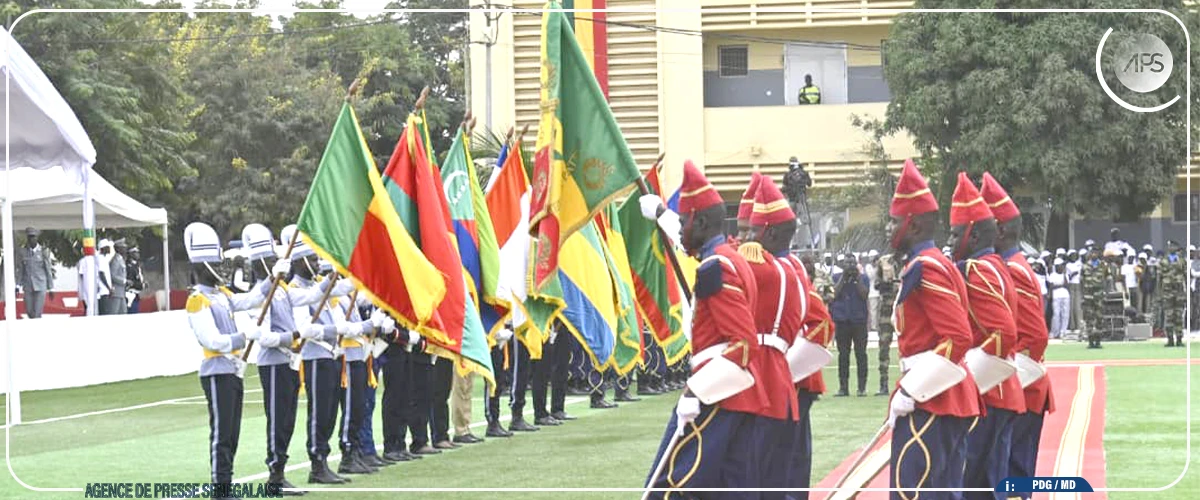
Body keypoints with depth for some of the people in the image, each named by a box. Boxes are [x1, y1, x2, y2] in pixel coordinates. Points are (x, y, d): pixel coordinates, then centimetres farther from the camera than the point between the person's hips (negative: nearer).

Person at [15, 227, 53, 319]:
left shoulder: (43, 251, -3)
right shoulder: (22, 251, 2)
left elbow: (48, 270, 1)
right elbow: (20, 270, 6)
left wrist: (51, 288, 2)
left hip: (41, 286, -3)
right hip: (28, 286, 3)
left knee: (37, 313, -10)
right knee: (30, 313, 6)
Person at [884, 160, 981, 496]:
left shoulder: (924, 269, -15)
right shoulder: (940, 264, 17)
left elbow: (958, 339, -22)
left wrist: (910, 391, -21)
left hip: (928, 402, -11)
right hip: (948, 402, 11)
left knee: (910, 493, -12)